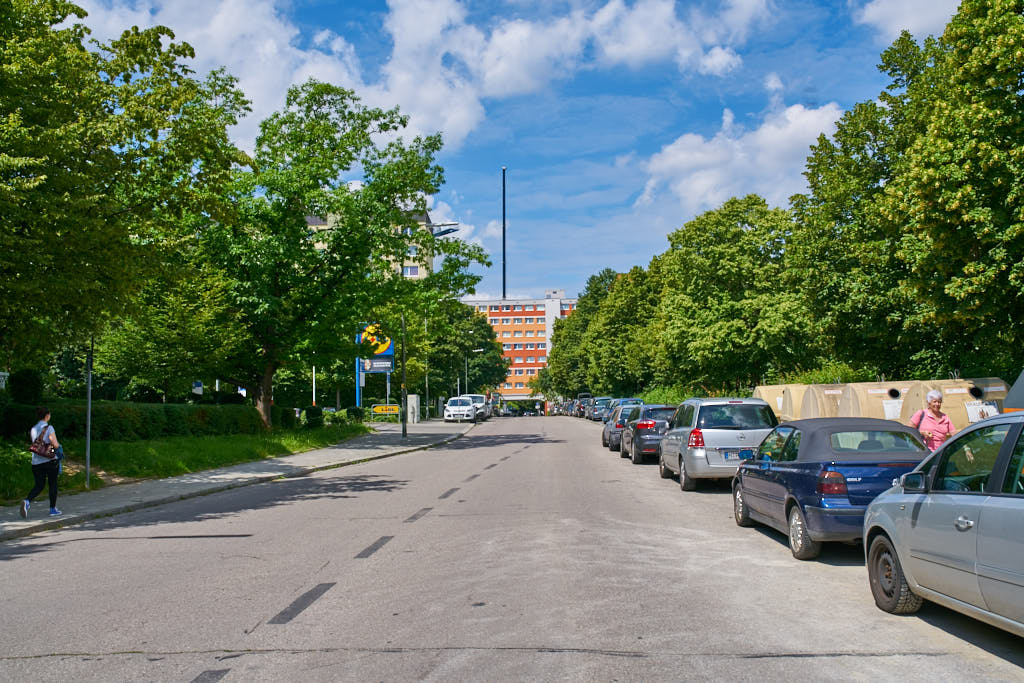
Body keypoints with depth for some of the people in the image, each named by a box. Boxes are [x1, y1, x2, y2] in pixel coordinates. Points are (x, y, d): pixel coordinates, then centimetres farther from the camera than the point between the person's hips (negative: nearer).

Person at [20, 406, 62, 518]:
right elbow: (55, 445, -16)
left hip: (36, 461, 5)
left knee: (39, 485, 12)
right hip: (50, 460, -5)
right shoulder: (49, 428, -10)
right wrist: (59, 445, 6)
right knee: (53, 484, 10)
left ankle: (27, 501, -15)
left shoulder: (33, 429, 8)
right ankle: (53, 509, 15)